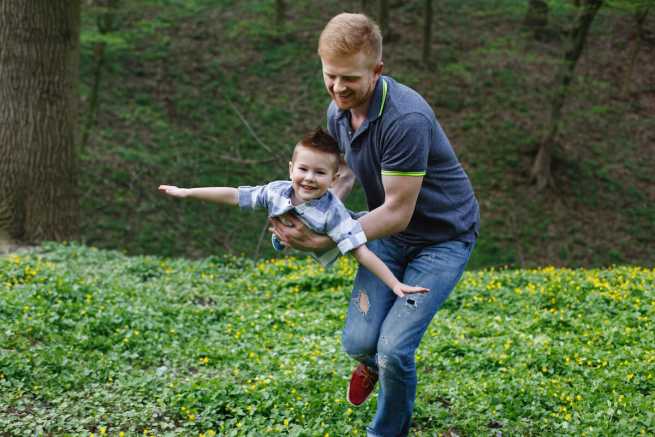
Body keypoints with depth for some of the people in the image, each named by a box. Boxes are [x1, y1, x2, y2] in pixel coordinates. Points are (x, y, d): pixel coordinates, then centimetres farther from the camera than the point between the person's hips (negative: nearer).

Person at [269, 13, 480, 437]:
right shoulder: (338, 110, -7)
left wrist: (325, 242, -26)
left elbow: (397, 211, -28)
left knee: (395, 348, -15)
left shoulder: (406, 119, -33)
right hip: (389, 232, 6)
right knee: (359, 341, -5)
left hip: (443, 236, -6)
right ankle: (372, 363, 35)